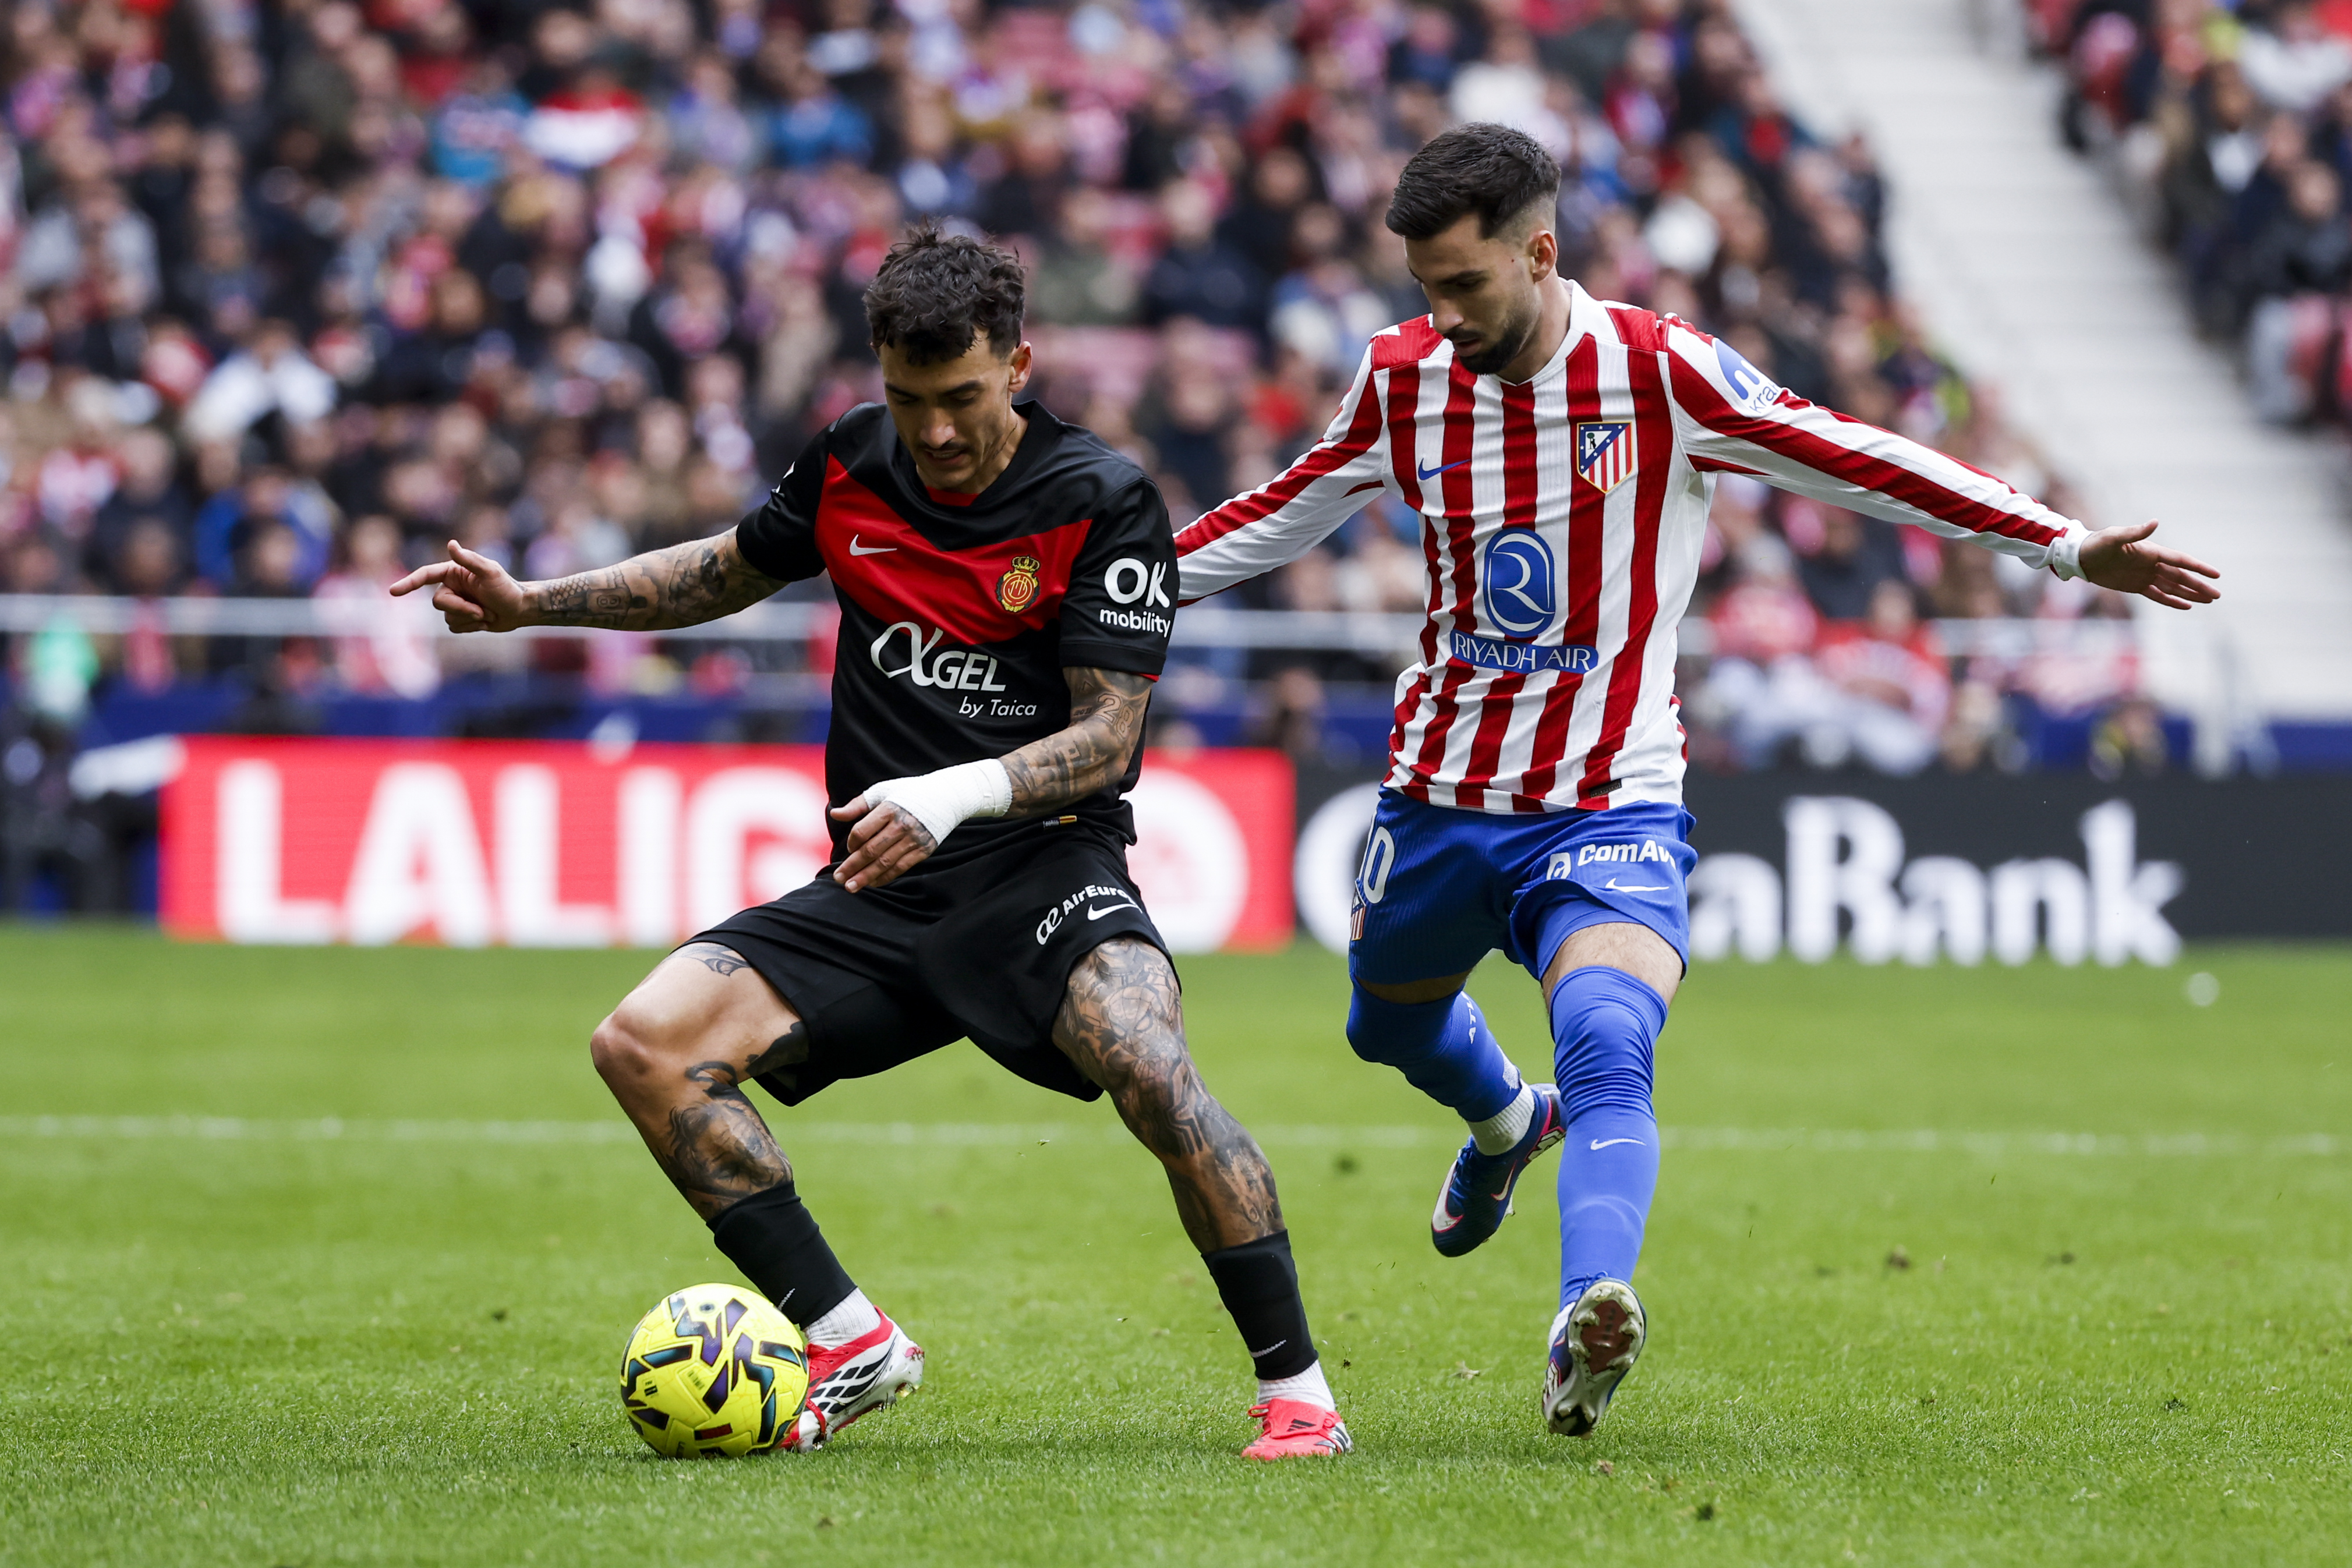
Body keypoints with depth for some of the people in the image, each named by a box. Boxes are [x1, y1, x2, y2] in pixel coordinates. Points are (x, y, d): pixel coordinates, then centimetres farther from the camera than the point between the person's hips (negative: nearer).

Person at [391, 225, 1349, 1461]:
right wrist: (530, 604, 16)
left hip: (1043, 863, -5)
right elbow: (729, 571, 24)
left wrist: (959, 793, -31)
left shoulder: (1103, 502, -10)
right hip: (871, 894, 5)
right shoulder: (849, 465, 5)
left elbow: (1108, 737, -14)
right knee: (644, 1043, -14)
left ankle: (1294, 1391, -20)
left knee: (1149, 1071, -35)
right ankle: (852, 1343, -5)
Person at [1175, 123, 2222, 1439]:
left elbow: (1859, 465, -11)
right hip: (1438, 793, 5)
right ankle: (1504, 1124, 58)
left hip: (1609, 810, -5)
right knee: (1391, 1024, 24)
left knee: (1607, 1056, -28)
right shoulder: (1403, 380, -2)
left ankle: (1590, 1319, -45)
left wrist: (2070, 550, -13)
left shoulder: (1661, 372, -13)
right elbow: (1291, 514, 17)